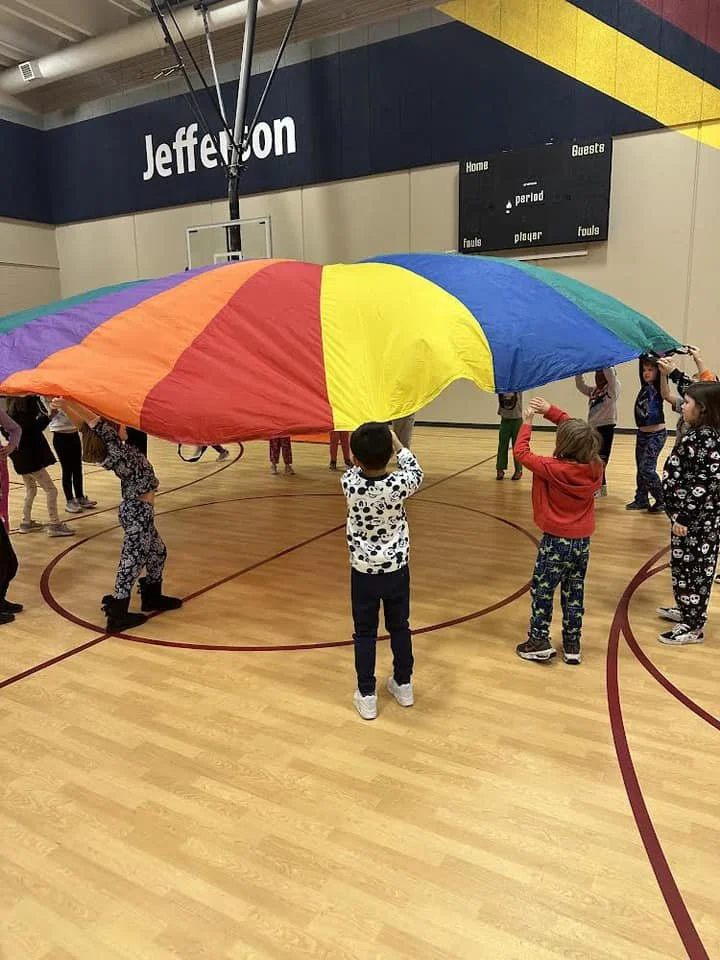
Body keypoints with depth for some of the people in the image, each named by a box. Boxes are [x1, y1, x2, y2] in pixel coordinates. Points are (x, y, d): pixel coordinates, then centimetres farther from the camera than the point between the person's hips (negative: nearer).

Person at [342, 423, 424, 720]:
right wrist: (397, 444, 13)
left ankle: (367, 696, 21)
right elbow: (416, 473, 5)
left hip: (363, 572, -1)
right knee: (399, 628, 19)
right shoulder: (399, 484, -20)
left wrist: (364, 453, 16)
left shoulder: (349, 483, -19)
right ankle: (403, 685, 34)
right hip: (396, 570, 1)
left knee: (365, 634, 13)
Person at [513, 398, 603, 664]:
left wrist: (527, 423, 3)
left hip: (556, 541, -5)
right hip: (582, 541, 5)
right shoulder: (595, 467, -7)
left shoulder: (552, 469, -22)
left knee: (542, 590, 10)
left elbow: (521, 452, -10)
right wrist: (550, 410, 4)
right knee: (574, 593, 15)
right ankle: (572, 645, 23)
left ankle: (539, 641, 15)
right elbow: (575, 430, 6)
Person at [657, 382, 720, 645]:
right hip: (691, 515, 10)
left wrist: (683, 517, -21)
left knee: (694, 568, 2)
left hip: (697, 518, -10)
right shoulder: (698, 433, 8)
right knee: (683, 565, 21)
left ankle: (693, 626, 14)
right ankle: (686, 610, 37)